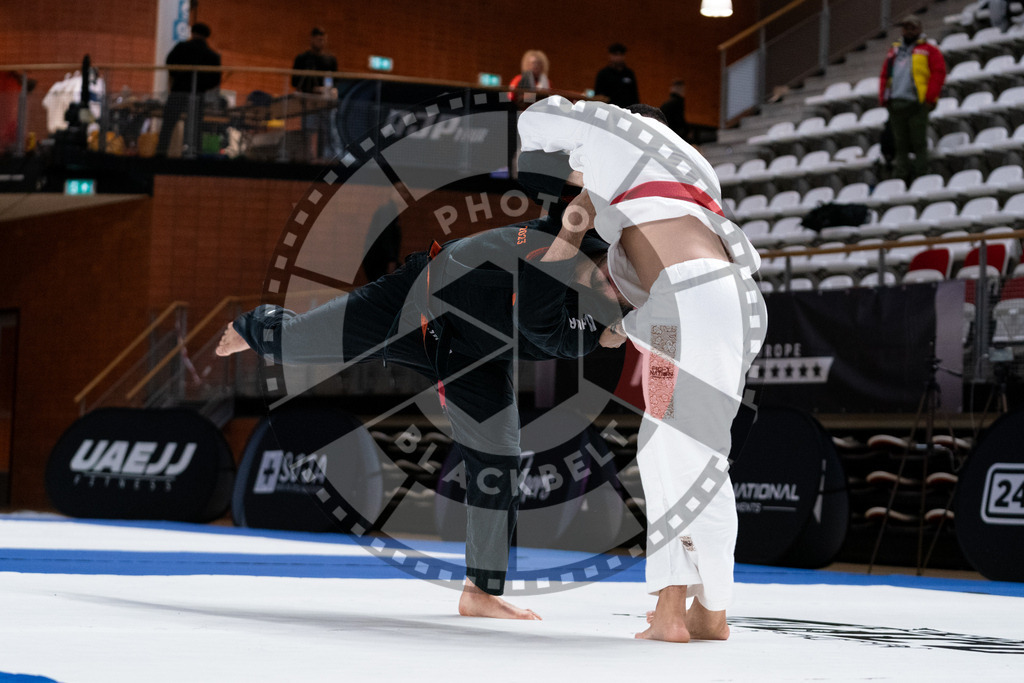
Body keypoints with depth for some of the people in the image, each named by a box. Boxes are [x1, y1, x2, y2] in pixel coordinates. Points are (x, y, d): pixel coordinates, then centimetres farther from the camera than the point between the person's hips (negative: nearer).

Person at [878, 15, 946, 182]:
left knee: (918, 143, -6)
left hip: (916, 104, -5)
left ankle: (920, 176, -5)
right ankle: (903, 177, 7)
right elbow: (884, 75, 21)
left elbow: (938, 73, -3)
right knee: (900, 144, 5)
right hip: (896, 104, 5)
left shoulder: (929, 49, 6)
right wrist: (883, 98, 7)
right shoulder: (895, 50, 21)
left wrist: (929, 98, -12)